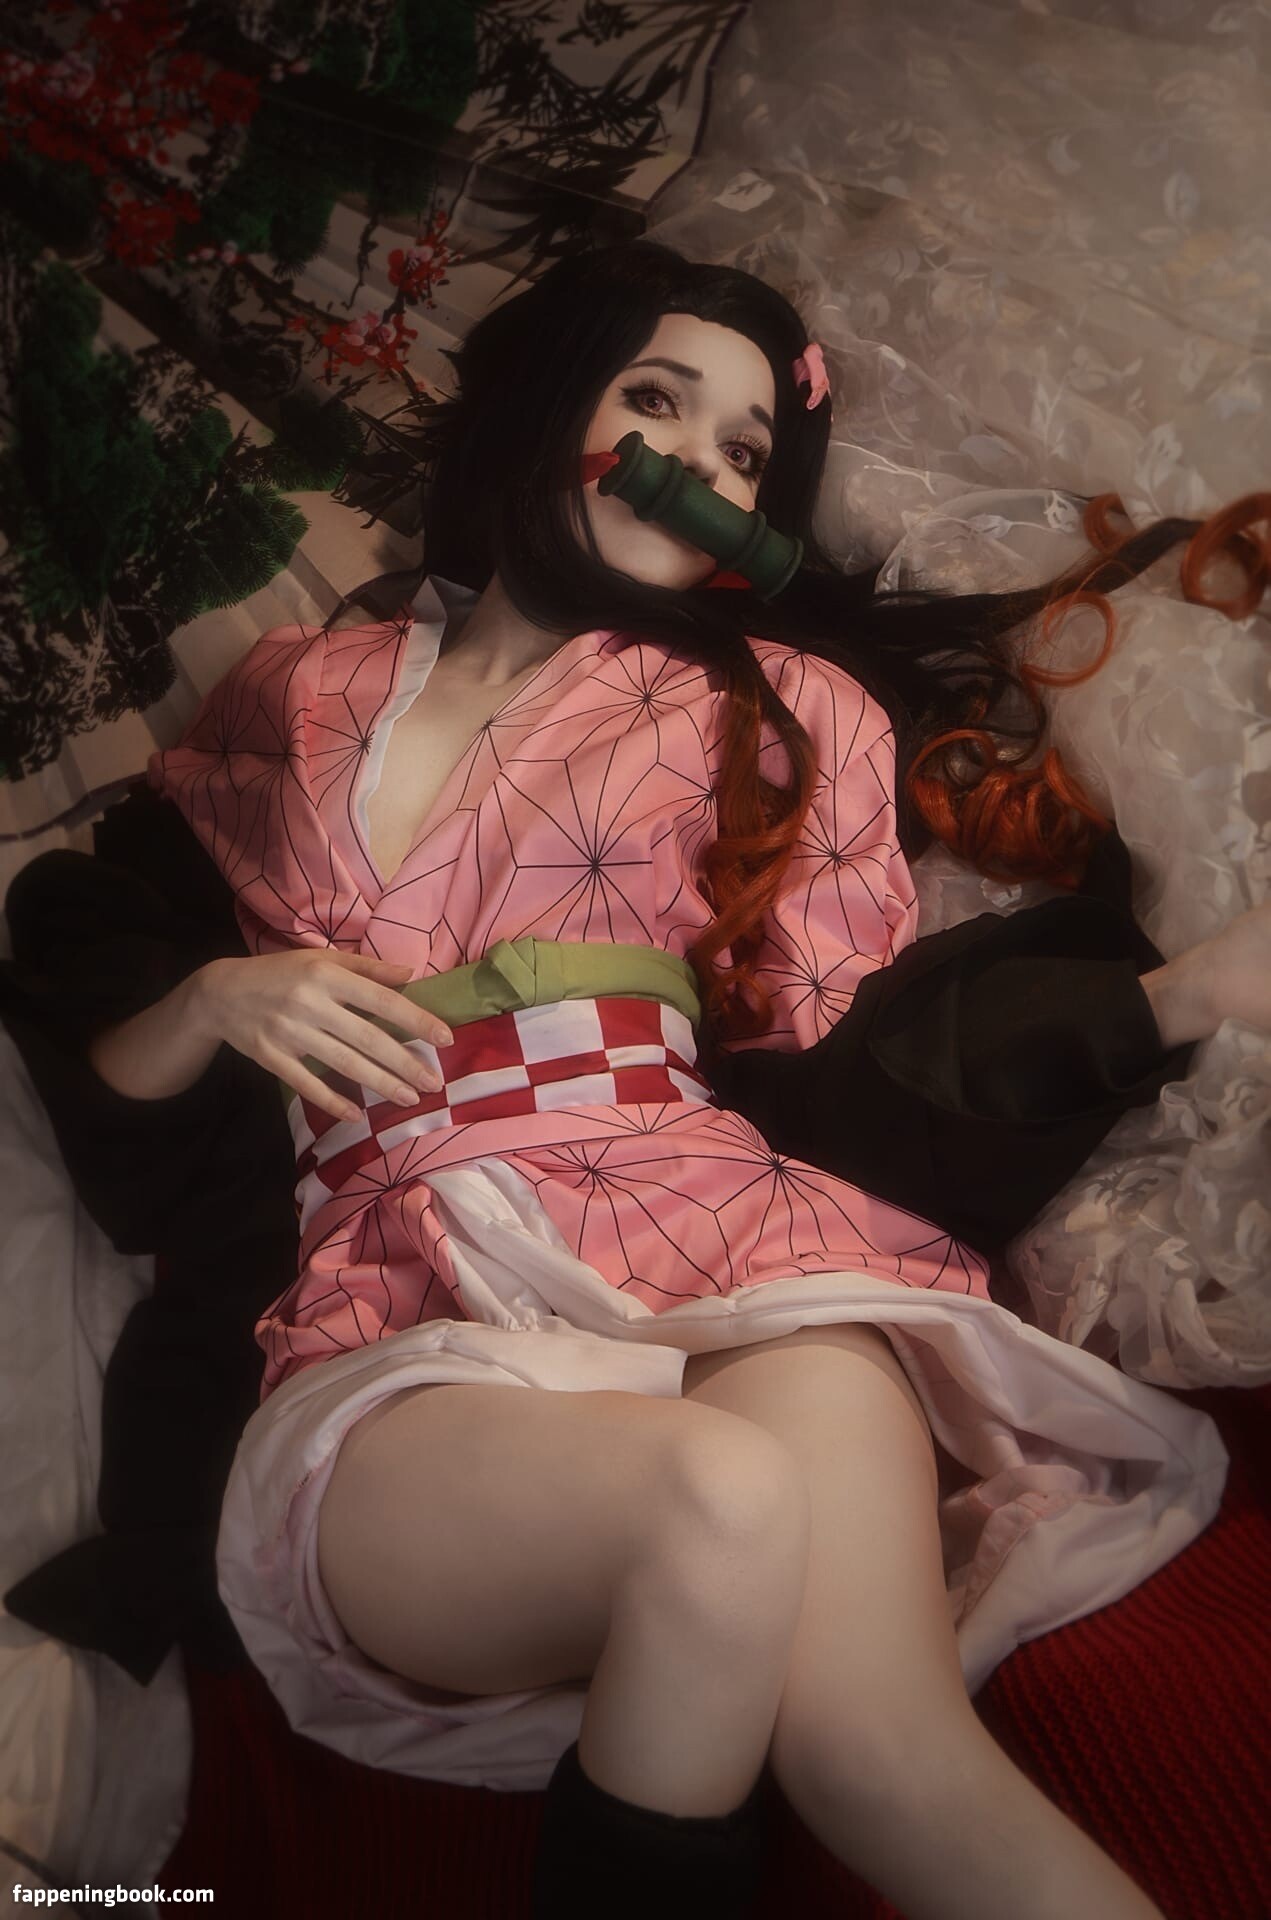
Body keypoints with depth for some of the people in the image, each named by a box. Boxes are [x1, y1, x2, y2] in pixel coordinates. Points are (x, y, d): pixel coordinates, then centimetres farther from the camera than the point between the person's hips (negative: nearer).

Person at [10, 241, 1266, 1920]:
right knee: (727, 1496, -34)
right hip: (404, 1326, 0)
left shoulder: (777, 707, 20)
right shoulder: (287, 703, 21)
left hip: (715, 1240, 1)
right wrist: (222, 1002, -1)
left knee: (890, 1757, -31)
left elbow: (866, 1058, 12)